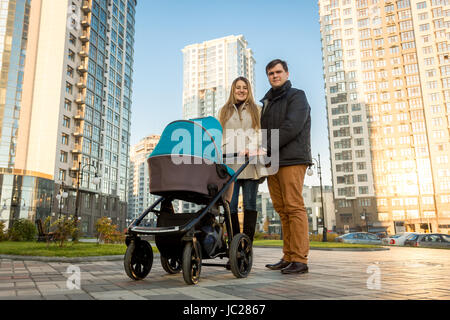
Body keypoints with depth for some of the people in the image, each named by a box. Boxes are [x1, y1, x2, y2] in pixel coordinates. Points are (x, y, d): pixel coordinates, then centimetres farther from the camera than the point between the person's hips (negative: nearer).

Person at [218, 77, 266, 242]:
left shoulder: (257, 110, 18)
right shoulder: (224, 111, 23)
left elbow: (260, 133, 5)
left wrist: (250, 149, -14)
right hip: (229, 162, 1)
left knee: (250, 203, -3)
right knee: (230, 205, -5)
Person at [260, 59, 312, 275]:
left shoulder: (296, 96, 3)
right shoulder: (267, 102, 26)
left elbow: (291, 127, -12)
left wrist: (266, 148, -14)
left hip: (292, 159, -7)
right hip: (273, 162, 7)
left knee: (294, 206, -10)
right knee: (282, 209, 5)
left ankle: (299, 259, -7)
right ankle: (288, 257, 9)